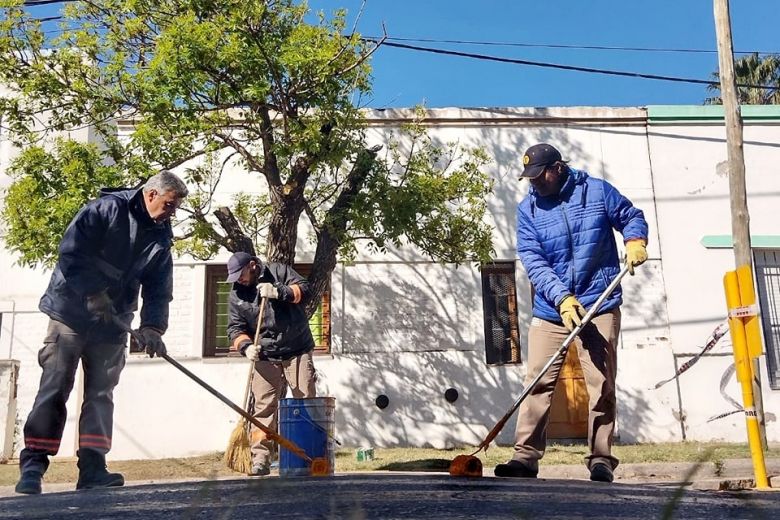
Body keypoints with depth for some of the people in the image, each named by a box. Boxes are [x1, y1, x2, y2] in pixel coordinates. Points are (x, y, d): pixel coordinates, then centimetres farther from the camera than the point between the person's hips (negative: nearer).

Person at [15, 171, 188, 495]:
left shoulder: (161, 237, 7)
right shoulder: (107, 209, -9)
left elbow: (159, 288, 4)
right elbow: (70, 250, -17)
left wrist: (152, 326, -11)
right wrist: (92, 293, -22)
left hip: (113, 324, 5)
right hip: (71, 313, -5)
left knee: (101, 394, 2)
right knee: (54, 387, -4)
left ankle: (92, 468, 4)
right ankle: (33, 464, 3)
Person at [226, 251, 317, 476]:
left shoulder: (279, 272, 1)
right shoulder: (236, 294, 6)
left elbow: (305, 289, -7)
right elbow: (235, 328, 3)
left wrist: (279, 291, -21)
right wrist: (246, 346, -15)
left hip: (297, 352, -1)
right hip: (265, 359, 2)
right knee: (263, 408, -3)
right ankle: (260, 460, 1)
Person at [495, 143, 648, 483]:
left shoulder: (597, 191, 1)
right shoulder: (528, 209, 2)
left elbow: (631, 216, 14)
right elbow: (532, 261, -6)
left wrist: (635, 240, -10)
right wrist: (561, 298, -19)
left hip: (599, 307, -1)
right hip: (549, 311, 2)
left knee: (601, 386, 1)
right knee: (538, 383, 0)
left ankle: (601, 459, 10)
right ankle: (526, 456, 6)